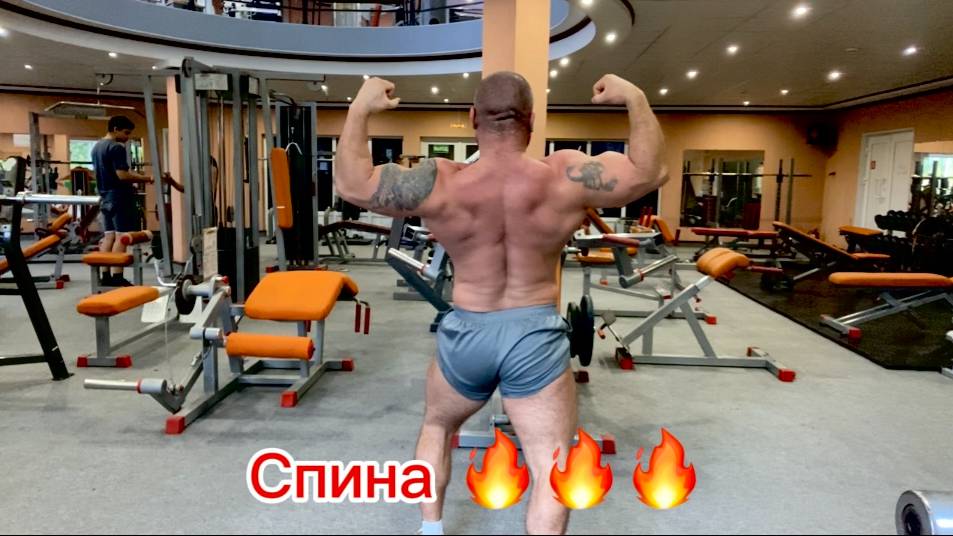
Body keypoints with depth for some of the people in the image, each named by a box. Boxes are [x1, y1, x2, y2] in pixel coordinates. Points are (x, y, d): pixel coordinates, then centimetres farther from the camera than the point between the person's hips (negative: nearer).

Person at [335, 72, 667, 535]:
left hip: (464, 334, 2)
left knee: (437, 427, 29)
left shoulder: (440, 185, -13)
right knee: (551, 467, 6)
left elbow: (350, 183, -5)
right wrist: (635, 99, 7)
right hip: (536, 335, -1)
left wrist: (360, 110, 5)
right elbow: (652, 171, -2)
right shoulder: (565, 178, -12)